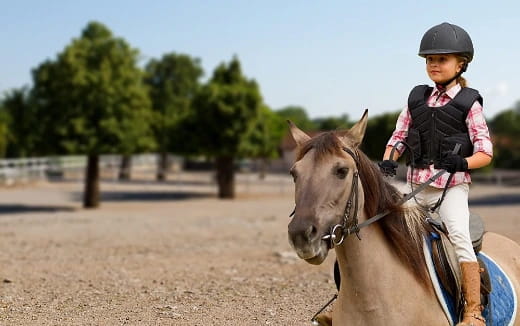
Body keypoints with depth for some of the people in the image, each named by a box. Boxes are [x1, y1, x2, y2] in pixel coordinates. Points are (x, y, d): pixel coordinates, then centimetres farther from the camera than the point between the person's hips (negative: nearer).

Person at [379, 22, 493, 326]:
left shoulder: (469, 103, -2)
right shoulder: (417, 98, 10)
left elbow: (485, 152, -5)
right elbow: (399, 137, 12)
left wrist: (462, 162, -25)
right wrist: (387, 161, -7)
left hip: (452, 185, -5)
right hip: (417, 186, 5)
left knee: (458, 233, -23)